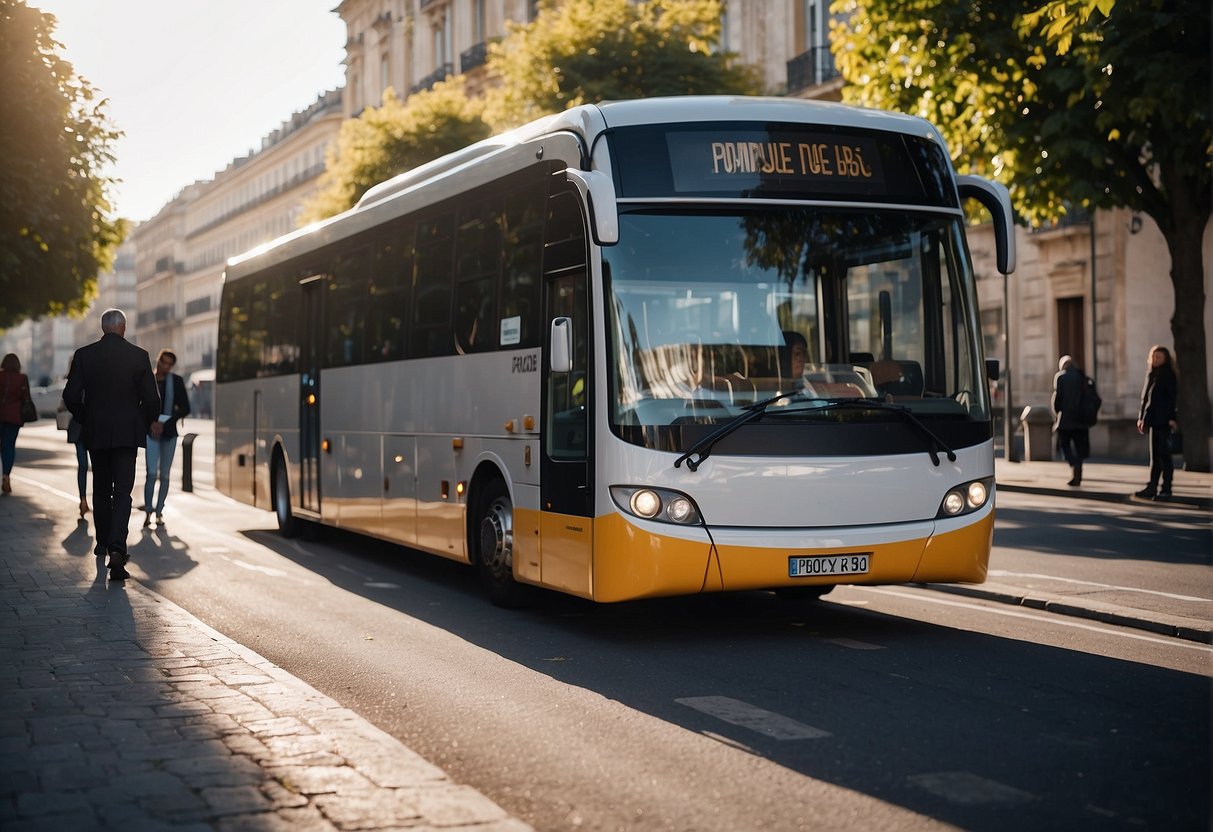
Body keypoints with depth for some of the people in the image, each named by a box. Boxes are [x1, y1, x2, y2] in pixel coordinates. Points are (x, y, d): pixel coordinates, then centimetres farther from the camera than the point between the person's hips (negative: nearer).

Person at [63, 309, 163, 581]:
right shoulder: (139, 356, -6)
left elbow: (71, 396, -2)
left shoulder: (84, 355, -2)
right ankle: (116, 549, -19)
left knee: (101, 490, 19)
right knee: (123, 492, -4)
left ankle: (103, 542, 31)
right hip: (128, 432, -2)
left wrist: (85, 419, 15)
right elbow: (150, 397, -6)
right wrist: (151, 421, 14)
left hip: (96, 433, 2)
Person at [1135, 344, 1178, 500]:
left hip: (1163, 420, -7)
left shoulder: (1169, 376, -6)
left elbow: (1173, 398, -11)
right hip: (1153, 420, 7)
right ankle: (1152, 487, 13)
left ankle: (1166, 489, -1)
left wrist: (1171, 418, -18)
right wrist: (1141, 417, 15)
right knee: (1155, 455, 10)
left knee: (1163, 454, -5)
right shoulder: (1150, 374, 16)